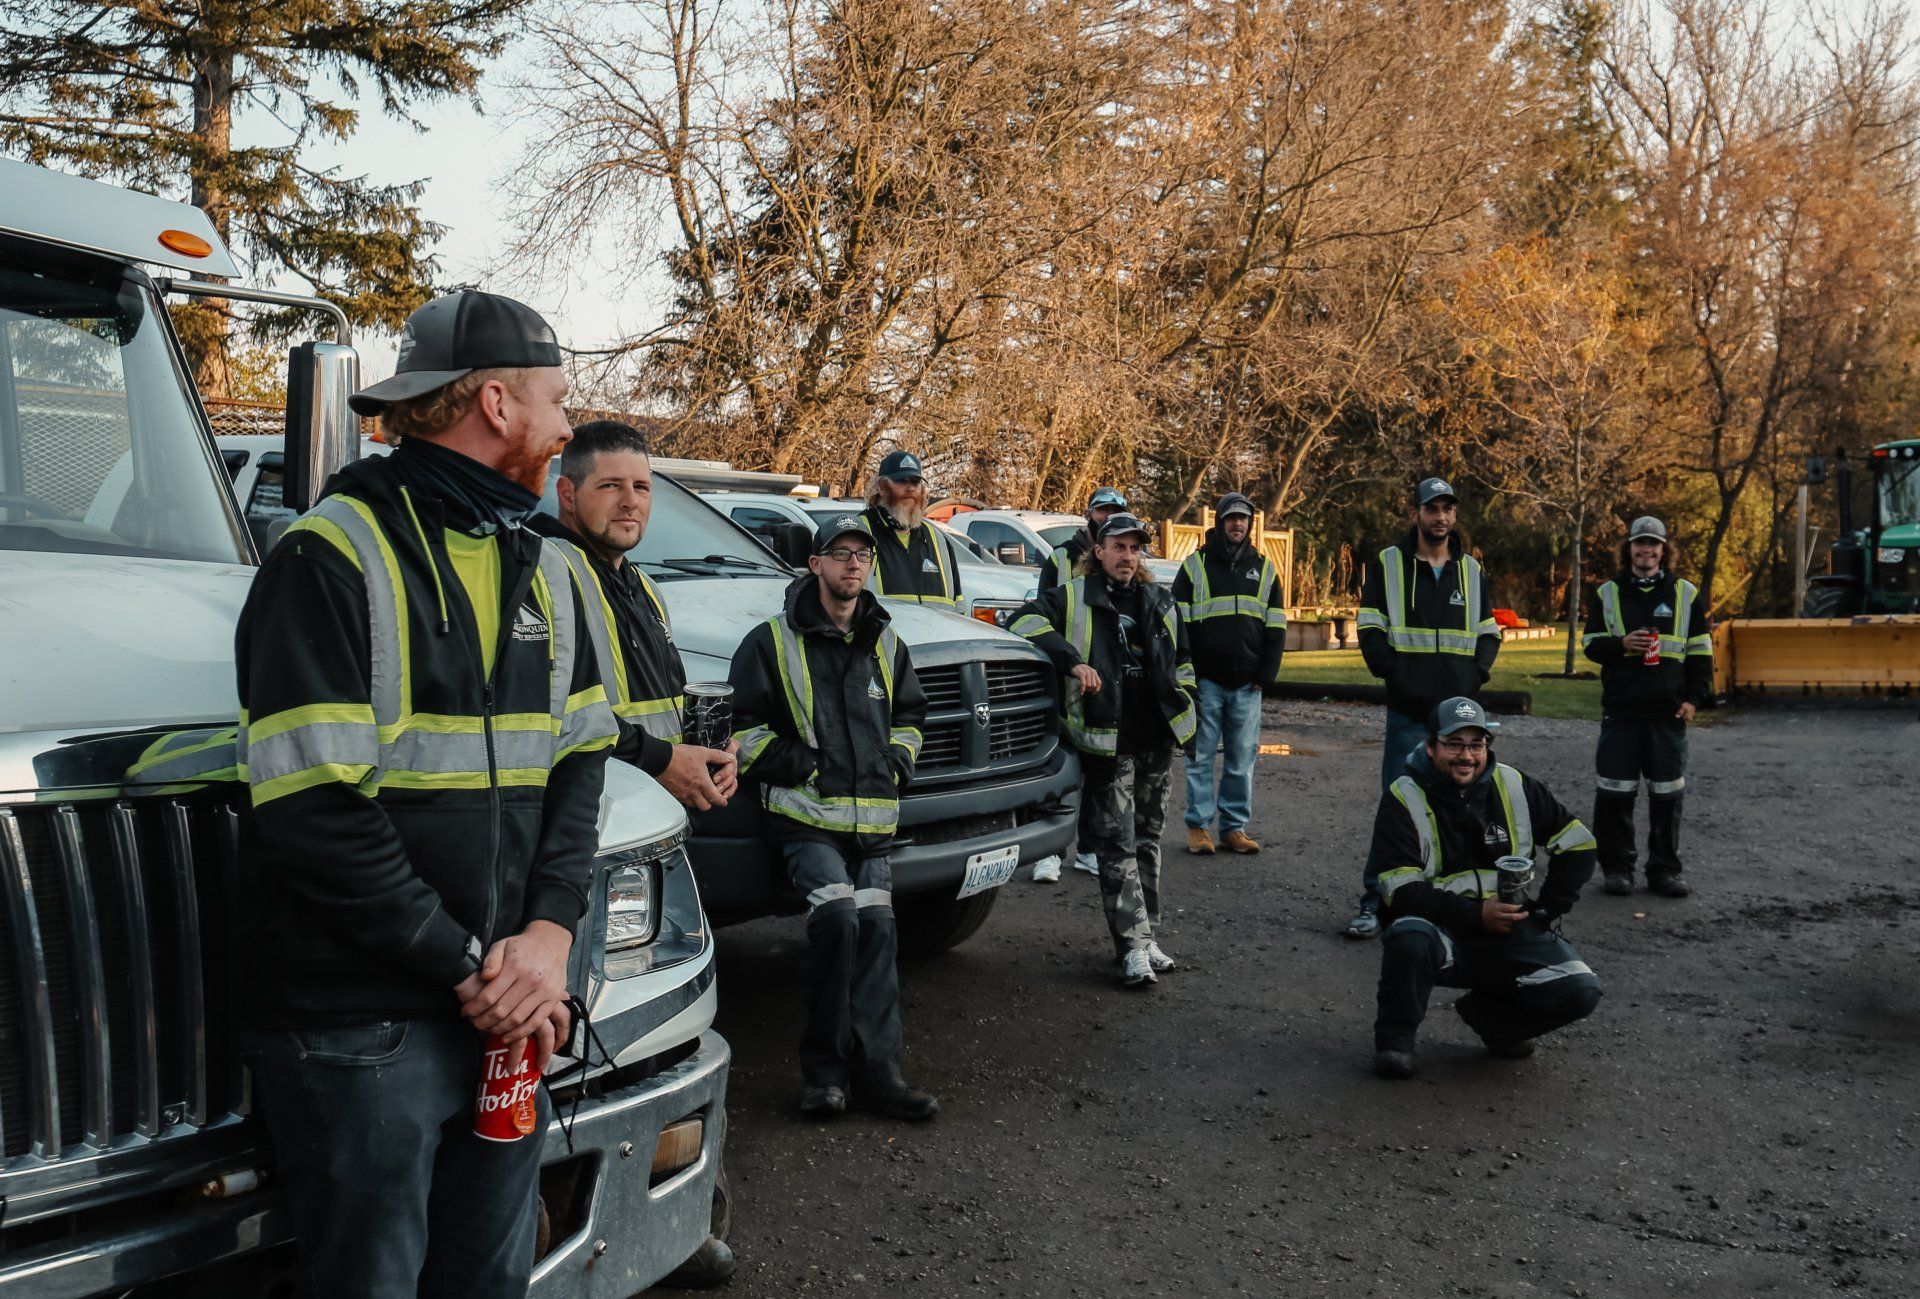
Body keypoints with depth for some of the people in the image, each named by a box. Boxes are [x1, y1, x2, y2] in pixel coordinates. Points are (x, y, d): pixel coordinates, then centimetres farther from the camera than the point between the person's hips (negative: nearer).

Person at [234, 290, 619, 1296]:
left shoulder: (547, 572, 11)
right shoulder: (333, 557, -12)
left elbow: (579, 758, 10)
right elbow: (312, 807, -18)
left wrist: (550, 931, -6)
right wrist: (466, 967, -15)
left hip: (508, 1013, 7)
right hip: (359, 1024, -7)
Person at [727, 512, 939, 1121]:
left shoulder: (886, 644, 19)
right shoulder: (773, 640, 3)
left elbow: (910, 715, 30)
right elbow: (744, 726, 2)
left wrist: (897, 759, 11)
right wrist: (795, 763, -10)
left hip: (872, 820, 5)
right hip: (806, 817, -5)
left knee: (877, 928, -7)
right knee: (837, 916, -24)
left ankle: (876, 1069, -1)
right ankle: (824, 1065, -10)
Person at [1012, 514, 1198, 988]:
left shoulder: (1160, 603, 15)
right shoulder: (1073, 598, 1)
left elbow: (1183, 663, 24)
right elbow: (1028, 619, -13)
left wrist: (1186, 717, 14)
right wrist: (1072, 661, -22)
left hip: (1158, 741, 5)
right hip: (1108, 743, -5)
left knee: (1146, 841, 12)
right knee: (1118, 846, -6)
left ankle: (1147, 935, 19)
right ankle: (1134, 946, -7)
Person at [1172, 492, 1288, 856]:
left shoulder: (1264, 569, 13)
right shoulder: (1195, 566, 5)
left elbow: (1276, 628, 13)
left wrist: (1266, 675, 3)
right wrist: (1187, 674, -5)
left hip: (1247, 685, 2)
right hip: (1205, 681, -2)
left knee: (1242, 758, 4)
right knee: (1201, 755, 0)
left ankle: (1235, 826, 11)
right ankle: (1199, 826, 7)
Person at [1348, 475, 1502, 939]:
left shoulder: (1471, 570, 14)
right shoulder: (1388, 564, 3)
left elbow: (1489, 632, 17)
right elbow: (1370, 631, 0)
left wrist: (1477, 673, 0)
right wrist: (1394, 675, -11)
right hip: (1409, 710, -4)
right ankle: (1374, 903, 1)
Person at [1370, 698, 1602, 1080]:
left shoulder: (1514, 787, 3)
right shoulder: (1403, 798, -8)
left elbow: (1578, 846, 12)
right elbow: (1402, 890, -15)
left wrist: (1545, 912, 3)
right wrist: (1475, 914, -24)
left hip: (1510, 935, 4)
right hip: (1443, 936, -3)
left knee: (1580, 992, -18)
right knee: (1408, 937, -38)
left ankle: (1488, 1014, 12)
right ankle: (1394, 1039, -9)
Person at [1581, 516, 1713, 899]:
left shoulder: (1685, 593, 9)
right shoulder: (1607, 593, 8)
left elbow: (1700, 651, 11)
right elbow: (1591, 644, 7)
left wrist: (1694, 698, 2)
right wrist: (1622, 644, -13)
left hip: (1668, 710, 1)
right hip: (1620, 709, -1)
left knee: (1667, 794, 4)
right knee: (1615, 792, -1)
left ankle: (1665, 868, 14)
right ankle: (1615, 866, 10)